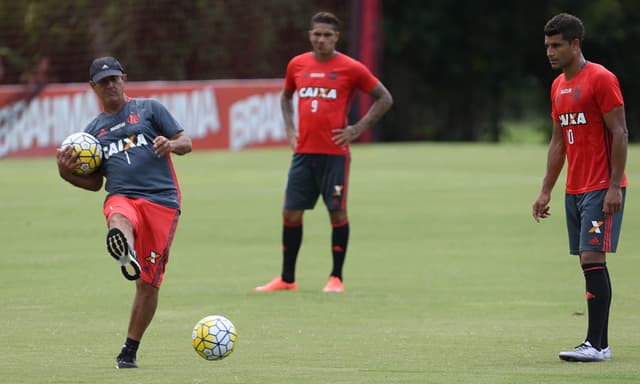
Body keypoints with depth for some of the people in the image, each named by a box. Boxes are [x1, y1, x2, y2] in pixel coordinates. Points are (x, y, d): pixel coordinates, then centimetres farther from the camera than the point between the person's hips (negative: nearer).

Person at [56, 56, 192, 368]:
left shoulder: (149, 109, 15)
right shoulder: (93, 129, 23)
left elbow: (186, 143, 12)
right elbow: (95, 182, 26)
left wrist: (171, 145, -12)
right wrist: (67, 173, 6)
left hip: (162, 200, 0)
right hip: (121, 196, 0)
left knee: (149, 282, -4)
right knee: (119, 220, -41)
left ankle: (129, 351, 10)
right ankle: (126, 254, -78)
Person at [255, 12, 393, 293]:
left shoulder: (350, 69, -3)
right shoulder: (297, 65, 9)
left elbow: (384, 99, 4)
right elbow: (286, 96, 27)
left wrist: (357, 129, -4)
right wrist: (289, 128, 12)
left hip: (335, 153, -4)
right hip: (303, 152, 4)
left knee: (337, 213, -3)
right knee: (291, 213, 3)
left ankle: (336, 278, 8)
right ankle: (287, 279, 12)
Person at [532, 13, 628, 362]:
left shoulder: (601, 79, -10)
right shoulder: (558, 86, 15)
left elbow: (619, 133, -13)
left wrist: (615, 186, -19)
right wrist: (546, 191, 17)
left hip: (602, 189, -8)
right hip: (575, 189, 8)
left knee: (592, 258, -14)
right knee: (588, 263, 6)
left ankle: (595, 344, -15)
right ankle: (601, 343, 9)